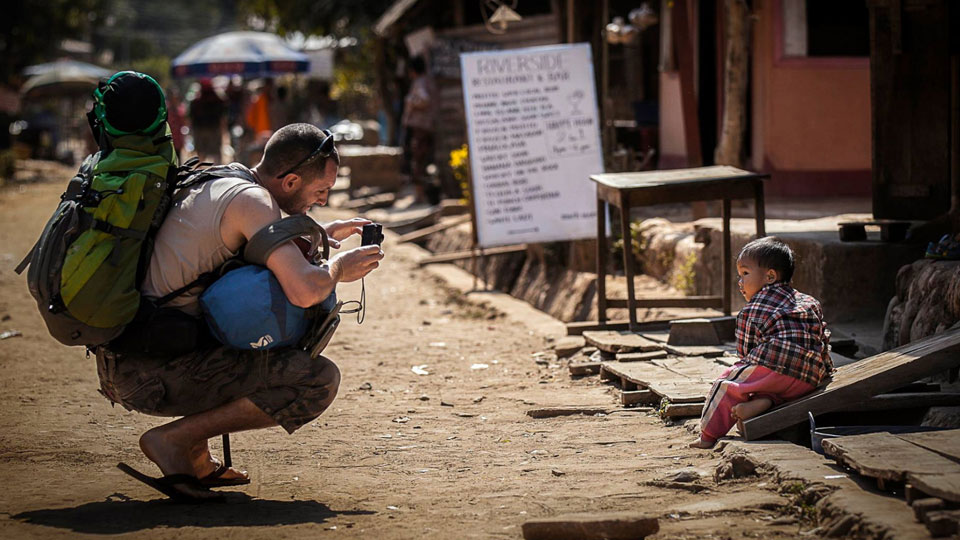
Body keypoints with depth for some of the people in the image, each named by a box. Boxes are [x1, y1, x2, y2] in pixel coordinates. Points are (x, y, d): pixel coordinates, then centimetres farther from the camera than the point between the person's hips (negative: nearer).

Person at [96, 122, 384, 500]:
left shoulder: (216, 180, 15)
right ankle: (174, 439, -9)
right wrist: (337, 268, -2)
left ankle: (196, 460, 19)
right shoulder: (252, 199, -12)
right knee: (320, 381, -12)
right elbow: (303, 291, -24)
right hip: (153, 373, -9)